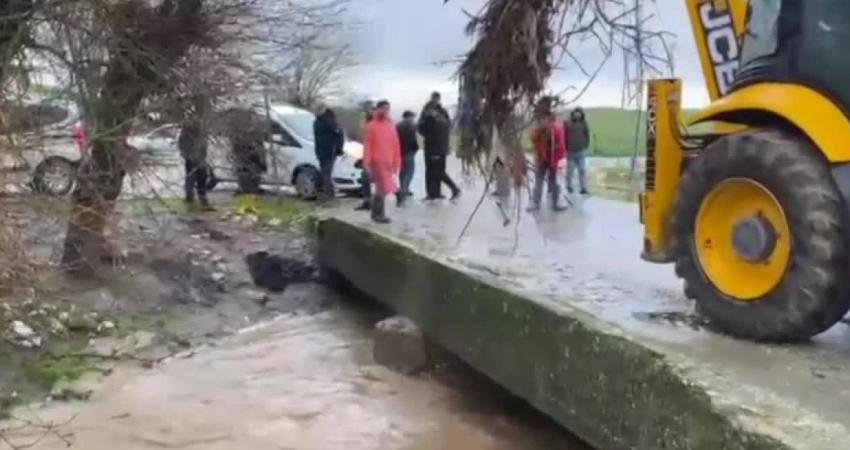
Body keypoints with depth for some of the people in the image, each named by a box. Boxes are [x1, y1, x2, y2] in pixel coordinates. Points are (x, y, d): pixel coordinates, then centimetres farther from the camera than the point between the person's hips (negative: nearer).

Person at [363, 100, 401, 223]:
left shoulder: (391, 125, 9)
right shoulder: (371, 125, -4)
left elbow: (396, 145, 10)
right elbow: (367, 145, -5)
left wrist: (396, 162, 8)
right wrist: (366, 163, -10)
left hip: (388, 162, 5)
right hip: (377, 161, -5)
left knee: (380, 188, 11)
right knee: (383, 188, -8)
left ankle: (376, 213, 21)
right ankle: (379, 214, 1)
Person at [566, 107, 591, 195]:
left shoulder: (584, 123, 2)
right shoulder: (568, 123, -7)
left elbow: (587, 135, 9)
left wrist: (586, 145, 1)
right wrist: (566, 148, -6)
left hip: (581, 151, 2)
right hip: (571, 151, -2)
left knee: (583, 170, -1)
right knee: (570, 170, 10)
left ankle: (583, 188, 3)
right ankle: (569, 186, 29)